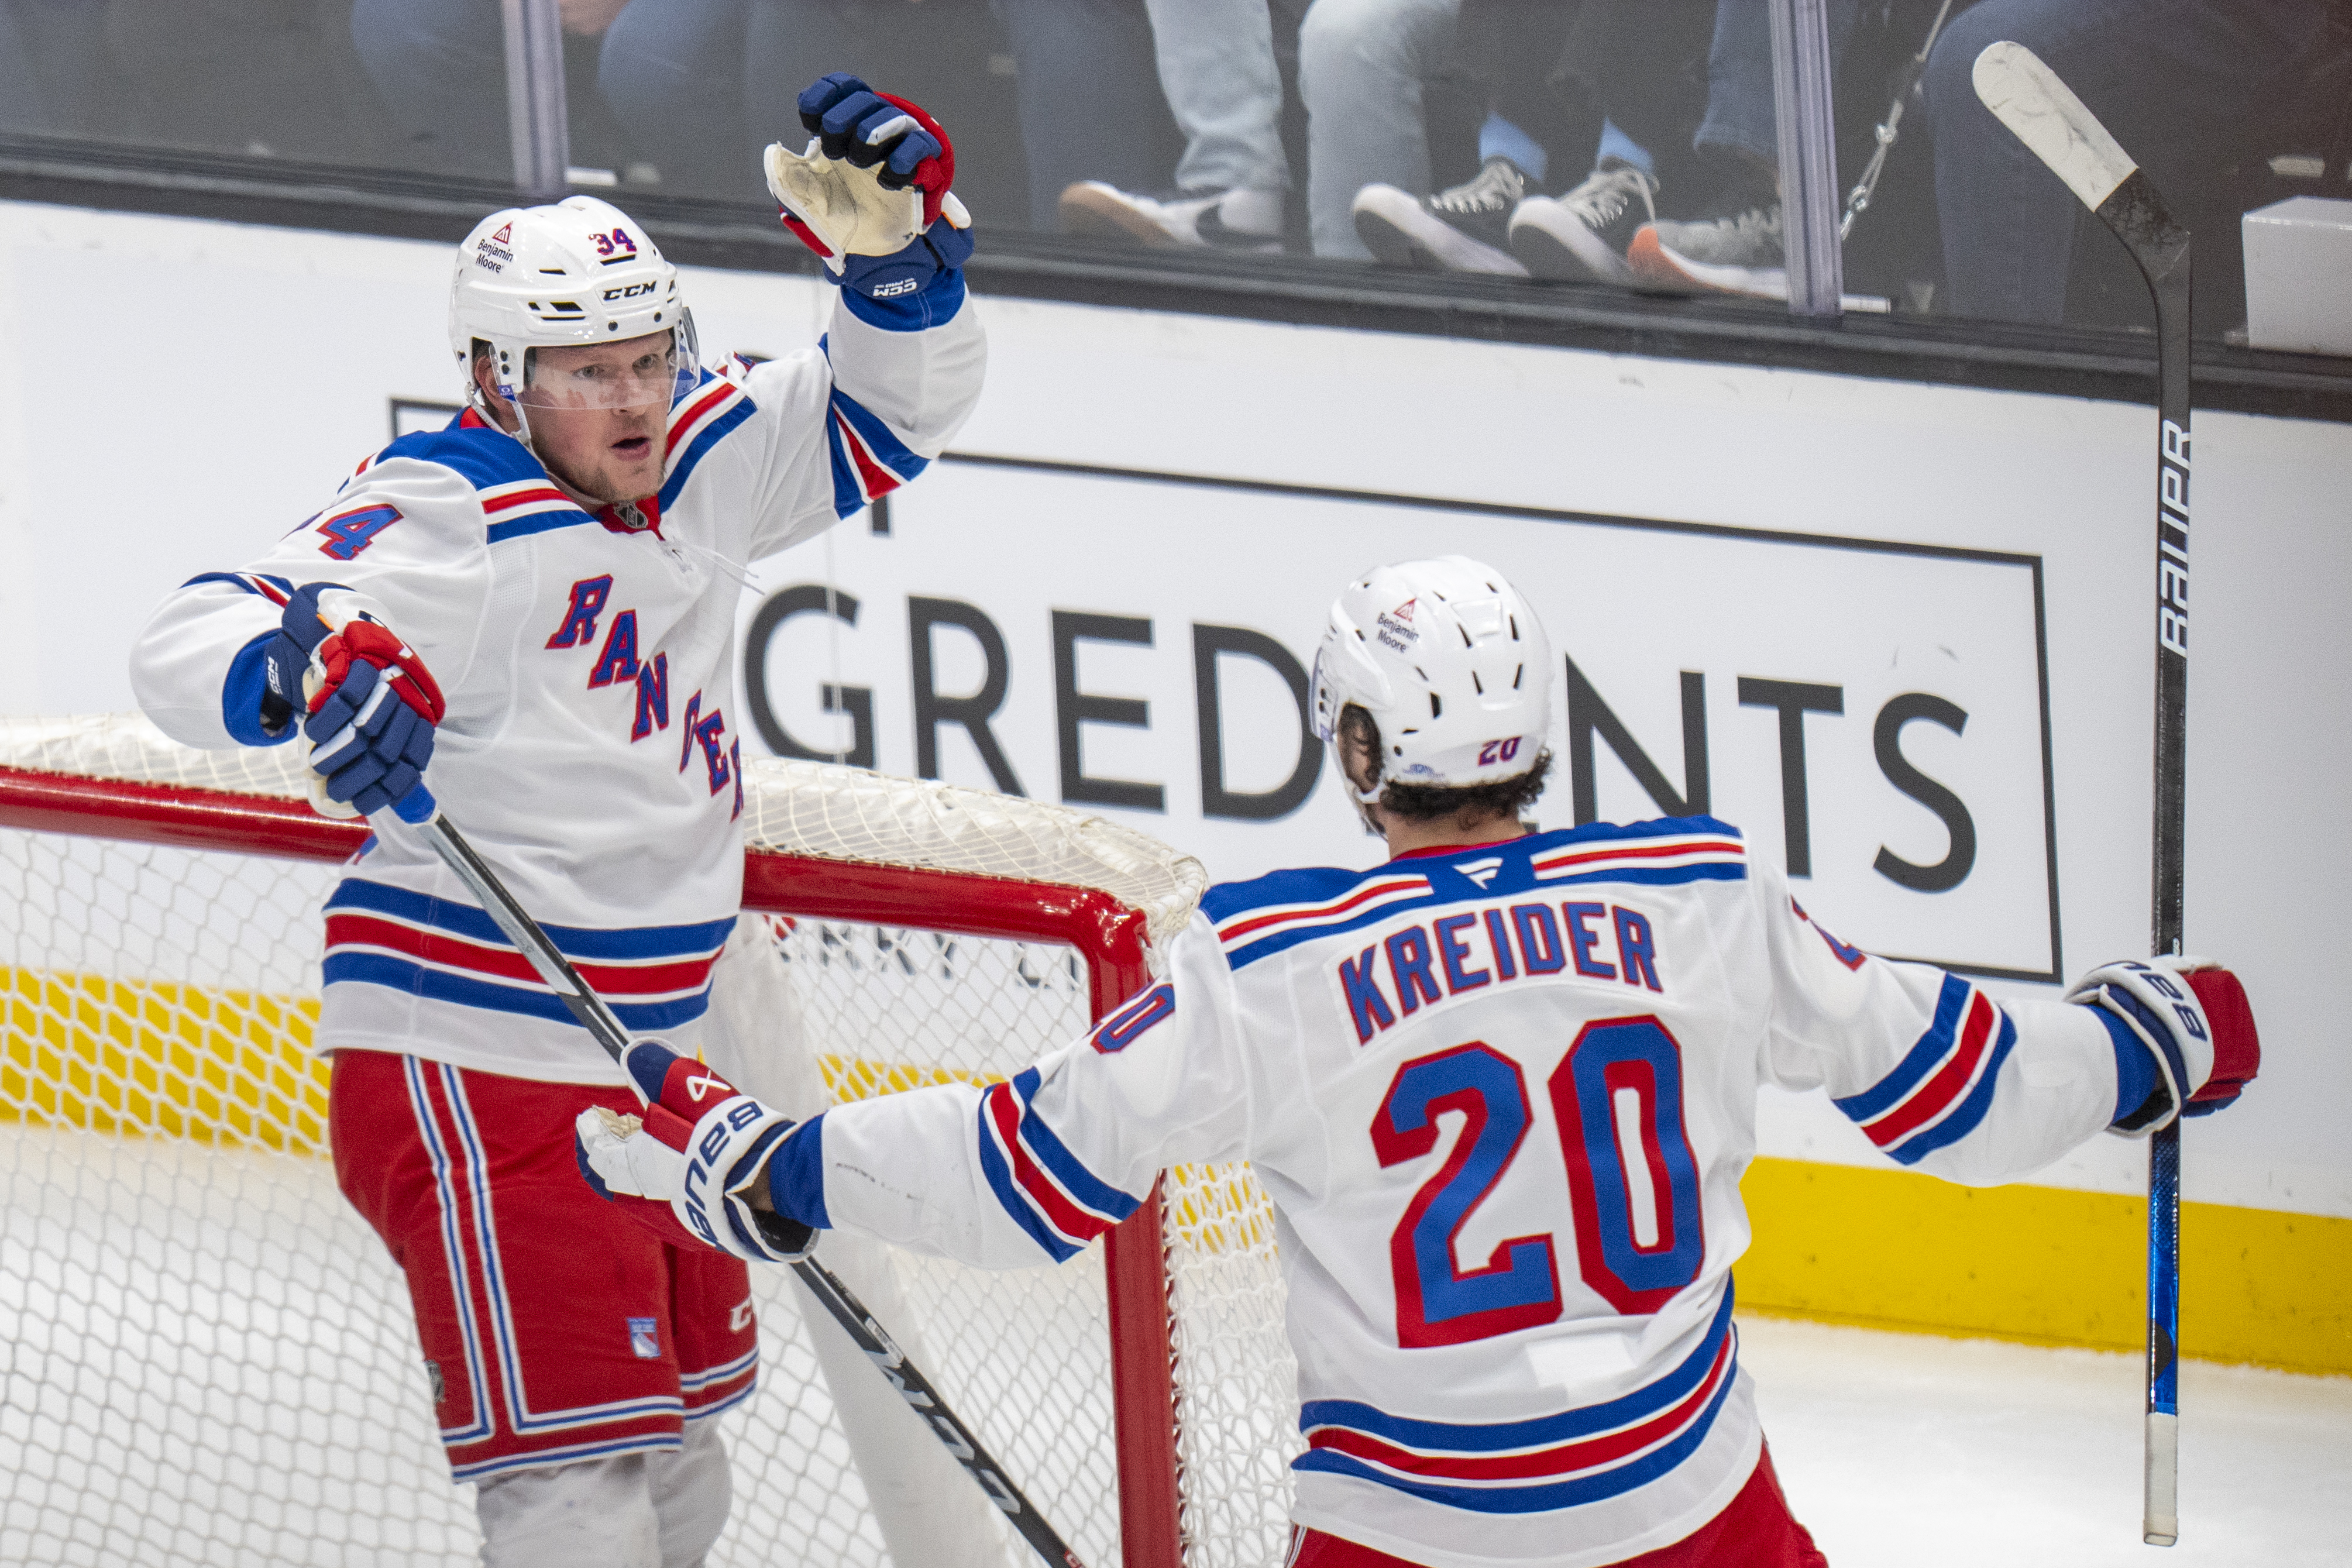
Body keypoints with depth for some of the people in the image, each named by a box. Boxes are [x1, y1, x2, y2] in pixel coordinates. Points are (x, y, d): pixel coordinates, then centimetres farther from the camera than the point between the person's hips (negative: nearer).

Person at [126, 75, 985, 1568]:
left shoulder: (699, 465, 6)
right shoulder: (450, 518, -17)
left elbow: (893, 411, 16)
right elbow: (195, 638, -24)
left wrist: (901, 247, -4)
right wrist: (310, 663, -46)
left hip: (645, 1065, 9)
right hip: (474, 1069, -9)